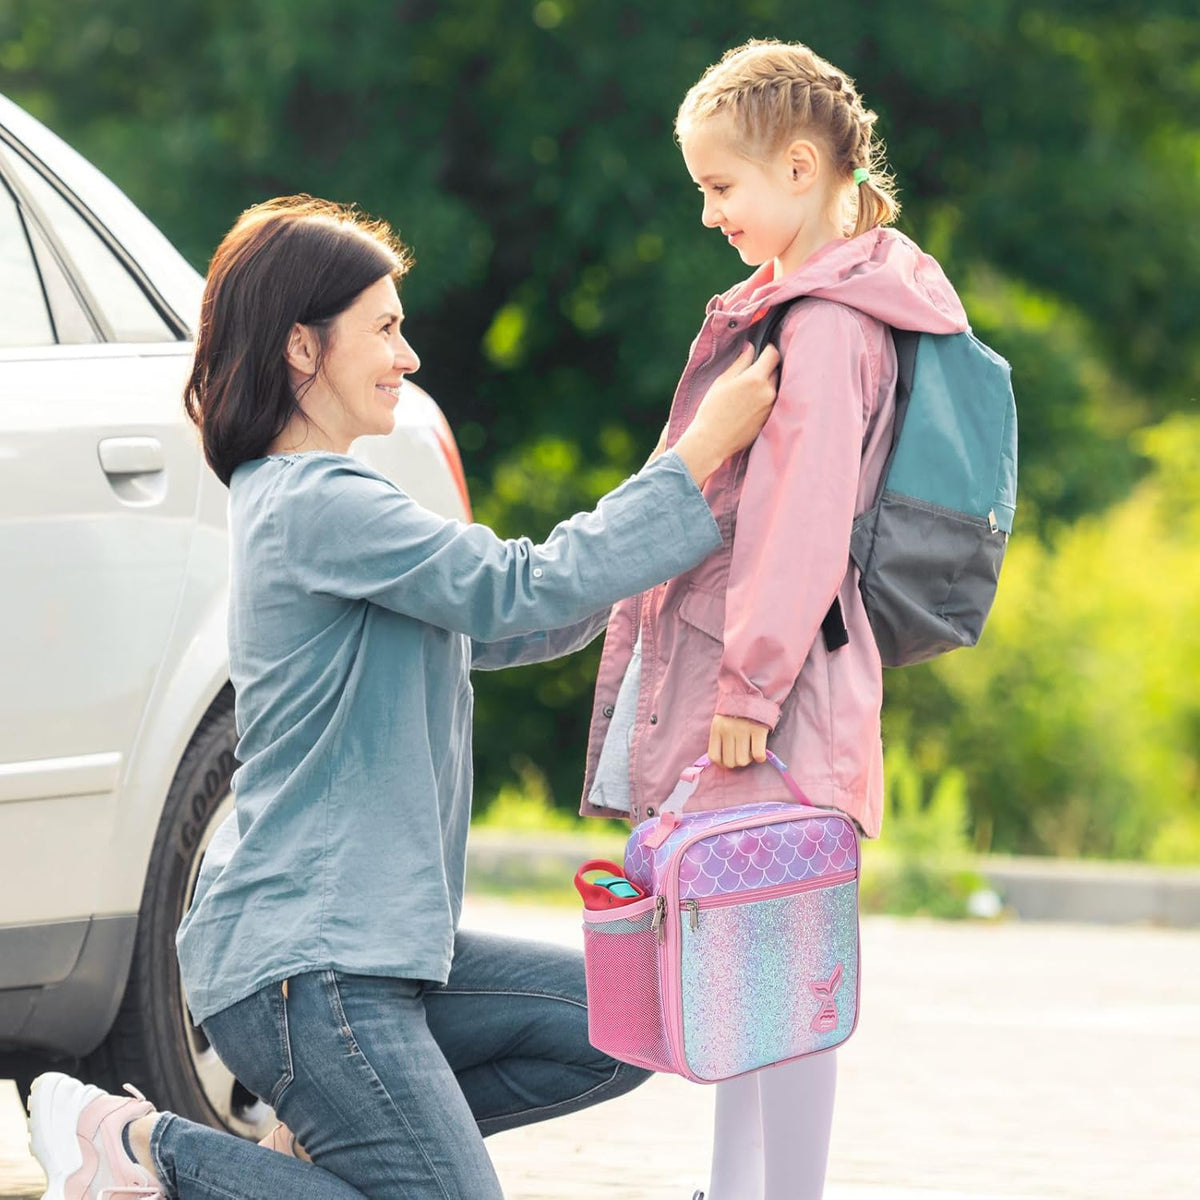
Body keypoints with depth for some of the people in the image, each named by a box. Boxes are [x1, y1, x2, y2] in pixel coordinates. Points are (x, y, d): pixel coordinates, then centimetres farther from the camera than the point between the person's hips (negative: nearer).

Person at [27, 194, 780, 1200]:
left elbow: (496, 629, 20)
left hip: (369, 943, 10)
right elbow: (526, 591, -21)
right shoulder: (320, 506, -16)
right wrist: (701, 451, -15)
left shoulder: (297, 499, 17)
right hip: (302, 958, -10)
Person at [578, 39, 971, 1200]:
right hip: (730, 675, 10)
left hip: (777, 682, -10)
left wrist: (752, 679, -22)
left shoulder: (825, 320, -14)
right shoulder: (792, 301, 18)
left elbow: (804, 515, -21)